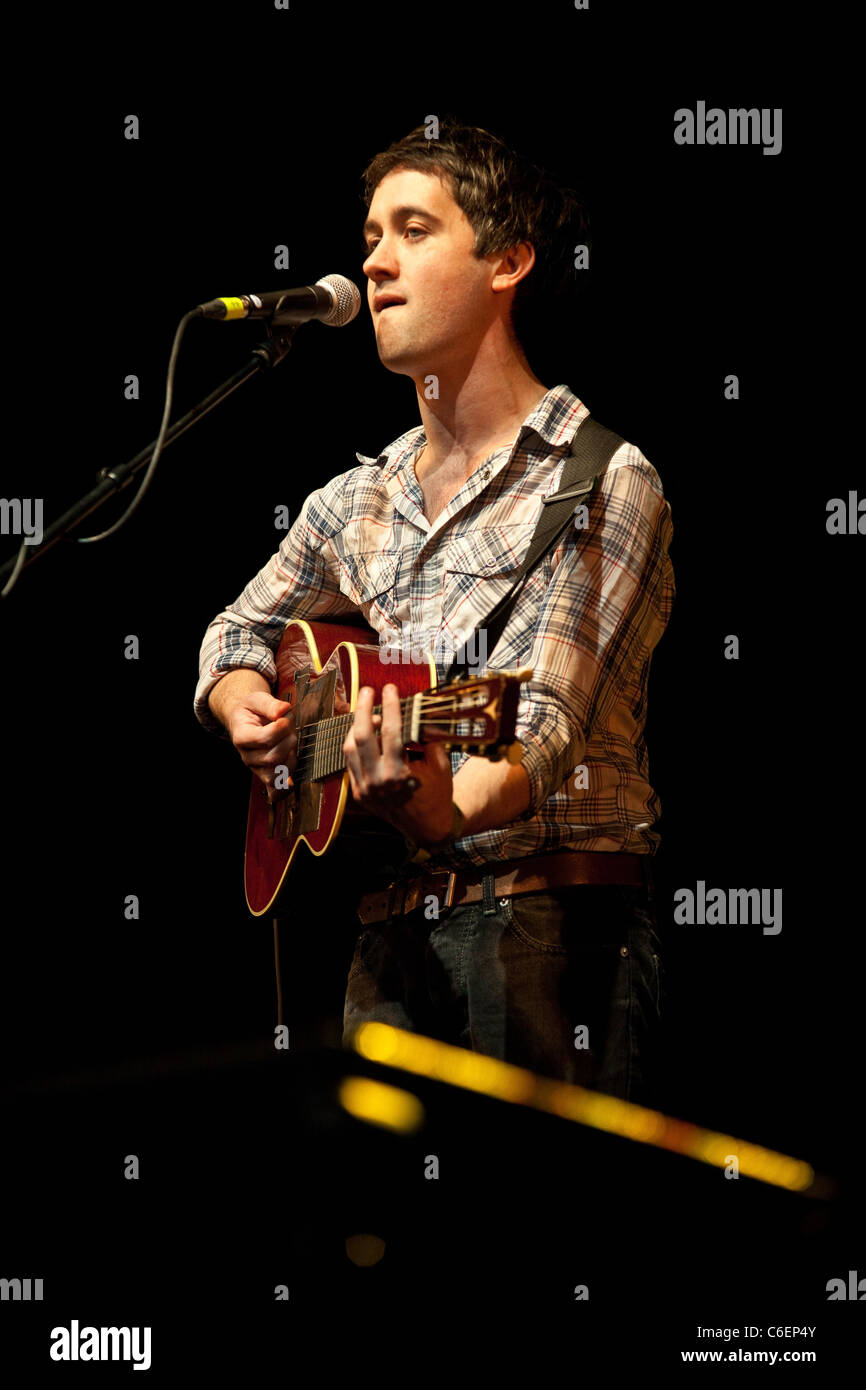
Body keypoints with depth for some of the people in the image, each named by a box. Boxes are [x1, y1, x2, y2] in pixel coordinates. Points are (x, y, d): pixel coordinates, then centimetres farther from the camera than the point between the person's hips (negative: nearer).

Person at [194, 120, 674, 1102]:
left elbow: (546, 725, -15)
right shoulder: (352, 504, 17)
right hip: (390, 935, 5)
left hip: (549, 921, -5)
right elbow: (240, 632, 35)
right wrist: (241, 701, 10)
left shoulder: (600, 483, -2)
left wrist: (447, 811, -36)